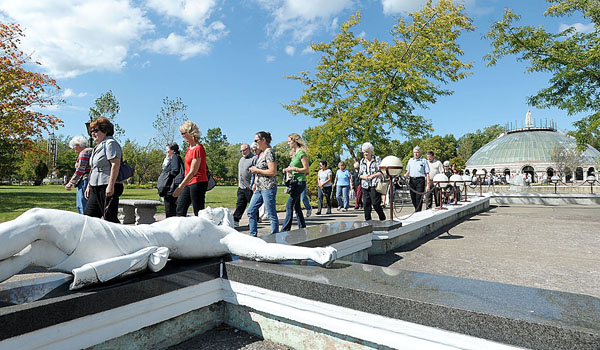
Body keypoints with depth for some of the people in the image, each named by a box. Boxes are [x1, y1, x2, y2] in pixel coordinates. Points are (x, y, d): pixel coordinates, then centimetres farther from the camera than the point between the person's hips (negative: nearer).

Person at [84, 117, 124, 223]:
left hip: (107, 187, -10)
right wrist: (89, 186, 23)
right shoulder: (98, 146, 21)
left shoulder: (110, 143, -10)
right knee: (88, 214, 11)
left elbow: (115, 164, -21)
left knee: (109, 218, -7)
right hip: (96, 188, 10)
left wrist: (111, 185, -26)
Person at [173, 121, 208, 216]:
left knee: (198, 213, -4)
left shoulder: (198, 148, -17)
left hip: (198, 183, -10)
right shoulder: (190, 147, 11)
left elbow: (193, 172, -20)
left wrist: (180, 187, -18)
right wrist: (182, 185, 16)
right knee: (180, 209, 13)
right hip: (189, 183, 10)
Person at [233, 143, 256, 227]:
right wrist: (239, 183, 22)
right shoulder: (241, 159, 20)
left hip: (250, 188, -7)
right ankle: (235, 220, 6)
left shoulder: (254, 158, -8)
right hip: (241, 187, 8)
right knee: (240, 204, 6)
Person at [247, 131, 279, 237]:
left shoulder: (269, 152, -12)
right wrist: (254, 170, 11)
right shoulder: (262, 153, 16)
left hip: (268, 188, -10)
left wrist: (257, 170, -12)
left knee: (271, 215, -2)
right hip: (259, 188, 10)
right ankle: (253, 236, 21)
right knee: (251, 211, 12)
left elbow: (273, 172, -20)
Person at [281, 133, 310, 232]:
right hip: (295, 182, 9)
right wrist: (287, 170, 5)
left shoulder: (302, 153, -11)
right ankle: (302, 228, 19)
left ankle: (285, 230, -6)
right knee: (296, 206, 11)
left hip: (300, 182, -9)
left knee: (289, 206, -10)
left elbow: (306, 170, -14)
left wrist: (293, 168, -18)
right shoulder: (295, 153, 17)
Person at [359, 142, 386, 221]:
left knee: (376, 204, -8)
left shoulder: (376, 159, 2)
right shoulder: (362, 161, 16)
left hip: (374, 185, -5)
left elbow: (381, 172, -3)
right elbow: (360, 174, 15)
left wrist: (372, 176, -11)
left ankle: (383, 219, 10)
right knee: (366, 204, 3)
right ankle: (368, 221, 13)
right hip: (365, 186, 5)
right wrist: (365, 177, -6)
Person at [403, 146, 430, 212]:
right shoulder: (410, 160, 15)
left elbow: (427, 174, -1)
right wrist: (405, 175, -6)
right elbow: (408, 171, 18)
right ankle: (416, 209, 26)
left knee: (419, 198, -8)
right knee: (413, 198, 8)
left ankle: (418, 212, -3)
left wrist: (428, 184, -9)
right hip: (411, 180, 4)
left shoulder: (424, 161, 2)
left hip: (420, 180, -4)